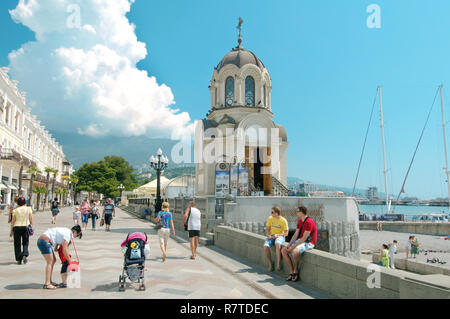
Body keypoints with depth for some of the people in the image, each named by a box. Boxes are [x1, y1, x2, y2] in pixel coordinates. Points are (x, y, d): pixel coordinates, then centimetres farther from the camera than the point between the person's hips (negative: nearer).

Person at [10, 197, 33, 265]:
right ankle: (25, 255, -9)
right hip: (25, 227, 0)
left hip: (17, 227, 0)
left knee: (17, 244, 9)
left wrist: (11, 231, 8)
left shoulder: (15, 210, 1)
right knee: (25, 243, 13)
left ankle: (19, 259, 9)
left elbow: (13, 221, 1)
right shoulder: (28, 209, 2)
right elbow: (31, 220, 0)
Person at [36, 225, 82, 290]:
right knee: (50, 262, -10)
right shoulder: (68, 234, -14)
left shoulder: (67, 231, 15)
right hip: (44, 241, -11)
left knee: (53, 260, 14)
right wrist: (70, 261, -5)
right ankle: (47, 284, -11)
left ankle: (49, 281, 18)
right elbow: (64, 250, -15)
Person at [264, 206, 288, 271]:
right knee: (266, 246, -27)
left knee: (277, 244, -39)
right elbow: (267, 229, 10)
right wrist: (268, 235, -10)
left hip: (280, 236, -3)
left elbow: (286, 233, -4)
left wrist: (278, 235, -19)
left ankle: (278, 263, -27)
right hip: (271, 236, 4)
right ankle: (270, 263, -8)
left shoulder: (283, 220, -7)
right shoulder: (270, 218, 3)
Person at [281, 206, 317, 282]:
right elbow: (296, 234, 8)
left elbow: (304, 238, -22)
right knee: (283, 250, -5)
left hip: (308, 243, -9)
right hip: (300, 241, 9)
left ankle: (296, 271, -10)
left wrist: (293, 247, -21)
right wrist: (289, 245, -5)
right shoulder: (300, 221, 10)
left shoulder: (309, 222, -20)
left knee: (294, 252, -36)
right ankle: (292, 272, -4)